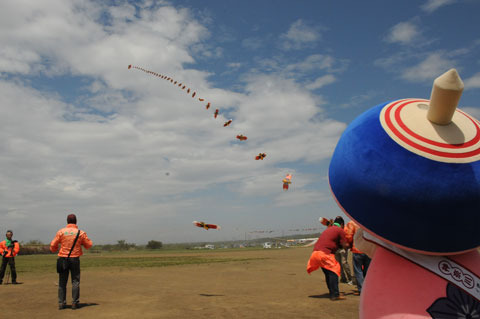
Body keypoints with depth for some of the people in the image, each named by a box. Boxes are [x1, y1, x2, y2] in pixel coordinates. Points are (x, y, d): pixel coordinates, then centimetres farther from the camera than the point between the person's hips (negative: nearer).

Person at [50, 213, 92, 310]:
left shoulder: (61, 232, -3)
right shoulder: (81, 233, -3)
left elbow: (53, 245, 0)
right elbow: (89, 245, 3)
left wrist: (54, 249, 21)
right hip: (75, 259, -1)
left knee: (62, 282, 10)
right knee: (75, 281, 6)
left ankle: (61, 303, 10)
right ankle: (74, 303, 3)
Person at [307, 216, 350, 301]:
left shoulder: (328, 229, 28)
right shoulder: (340, 230, 4)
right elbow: (345, 246, 4)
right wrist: (350, 245, 22)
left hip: (315, 252, 8)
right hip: (324, 253, -8)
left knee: (328, 273, 17)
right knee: (333, 271, -3)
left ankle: (332, 293, 22)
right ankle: (335, 295, -10)